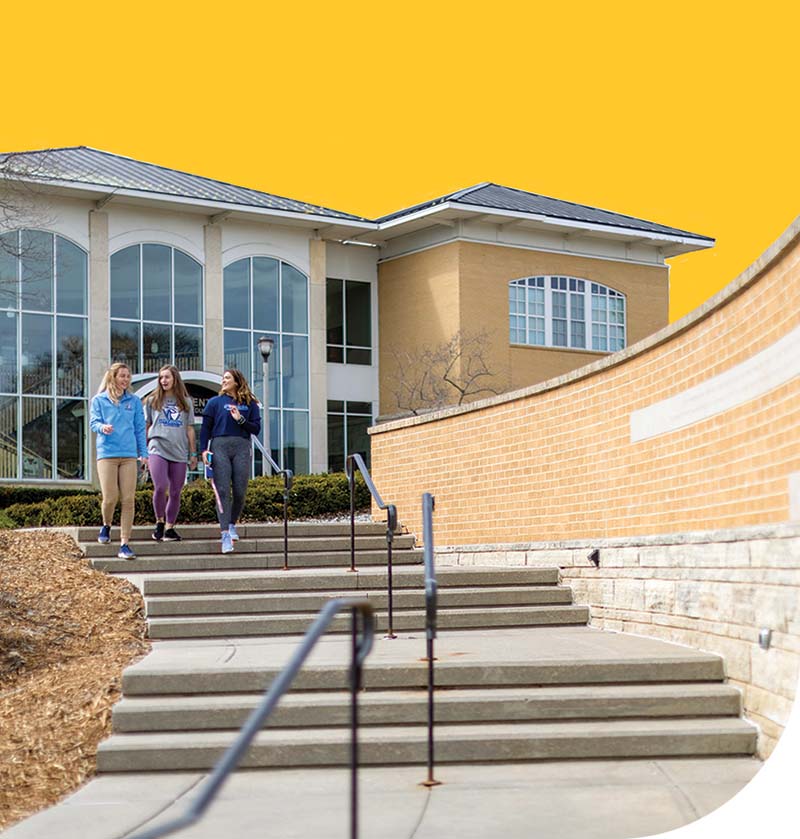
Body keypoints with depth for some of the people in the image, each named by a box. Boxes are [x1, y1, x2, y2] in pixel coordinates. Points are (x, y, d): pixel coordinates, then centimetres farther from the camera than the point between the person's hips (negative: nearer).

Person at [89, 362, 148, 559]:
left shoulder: (134, 401, 14)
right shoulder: (99, 400, 8)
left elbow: (140, 428, 14)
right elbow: (93, 422, 1)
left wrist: (143, 453, 7)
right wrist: (102, 427, -22)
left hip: (129, 455, 2)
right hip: (107, 454, -2)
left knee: (128, 500, -5)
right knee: (110, 498, -10)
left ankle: (124, 544, -2)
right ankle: (106, 525, 23)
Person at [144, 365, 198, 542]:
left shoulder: (186, 402, 13)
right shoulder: (152, 400, 10)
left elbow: (190, 429, 14)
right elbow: (145, 426, 12)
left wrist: (193, 453, 11)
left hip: (179, 452, 2)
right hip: (158, 449, -2)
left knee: (175, 492, 2)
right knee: (160, 487, -18)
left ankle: (169, 527, 11)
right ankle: (159, 521, 2)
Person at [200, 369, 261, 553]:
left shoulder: (250, 404, 14)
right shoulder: (215, 402, 12)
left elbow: (256, 428, 9)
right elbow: (205, 427, 8)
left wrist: (240, 420, -7)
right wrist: (204, 450, -3)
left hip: (242, 447, 1)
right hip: (219, 446, -1)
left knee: (240, 491, -2)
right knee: (223, 491, -10)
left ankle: (232, 524, 22)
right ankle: (225, 533, -13)